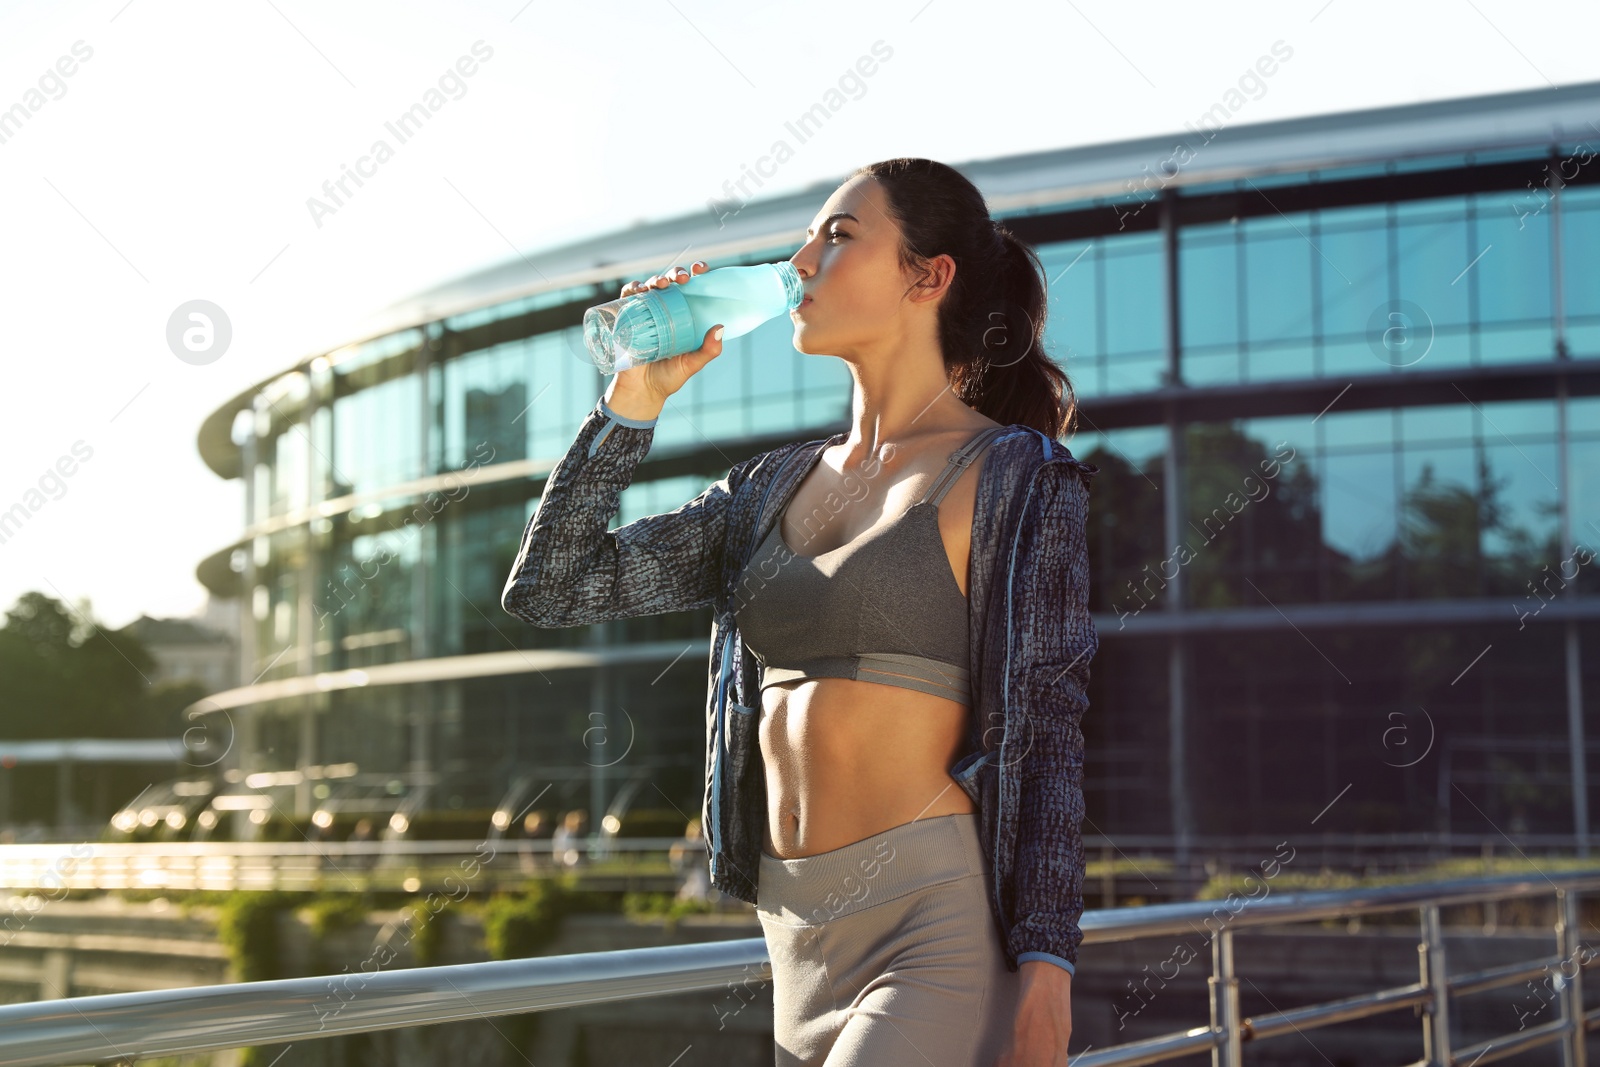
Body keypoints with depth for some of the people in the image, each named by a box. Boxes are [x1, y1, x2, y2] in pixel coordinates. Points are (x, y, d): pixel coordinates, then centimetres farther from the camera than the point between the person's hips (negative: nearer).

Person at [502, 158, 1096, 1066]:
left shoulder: (1016, 479, -1)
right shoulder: (771, 490, 15)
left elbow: (1049, 732, -6)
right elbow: (549, 589, 11)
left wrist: (1047, 970, -13)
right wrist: (633, 400, 5)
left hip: (941, 925, -6)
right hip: (804, 938, 6)